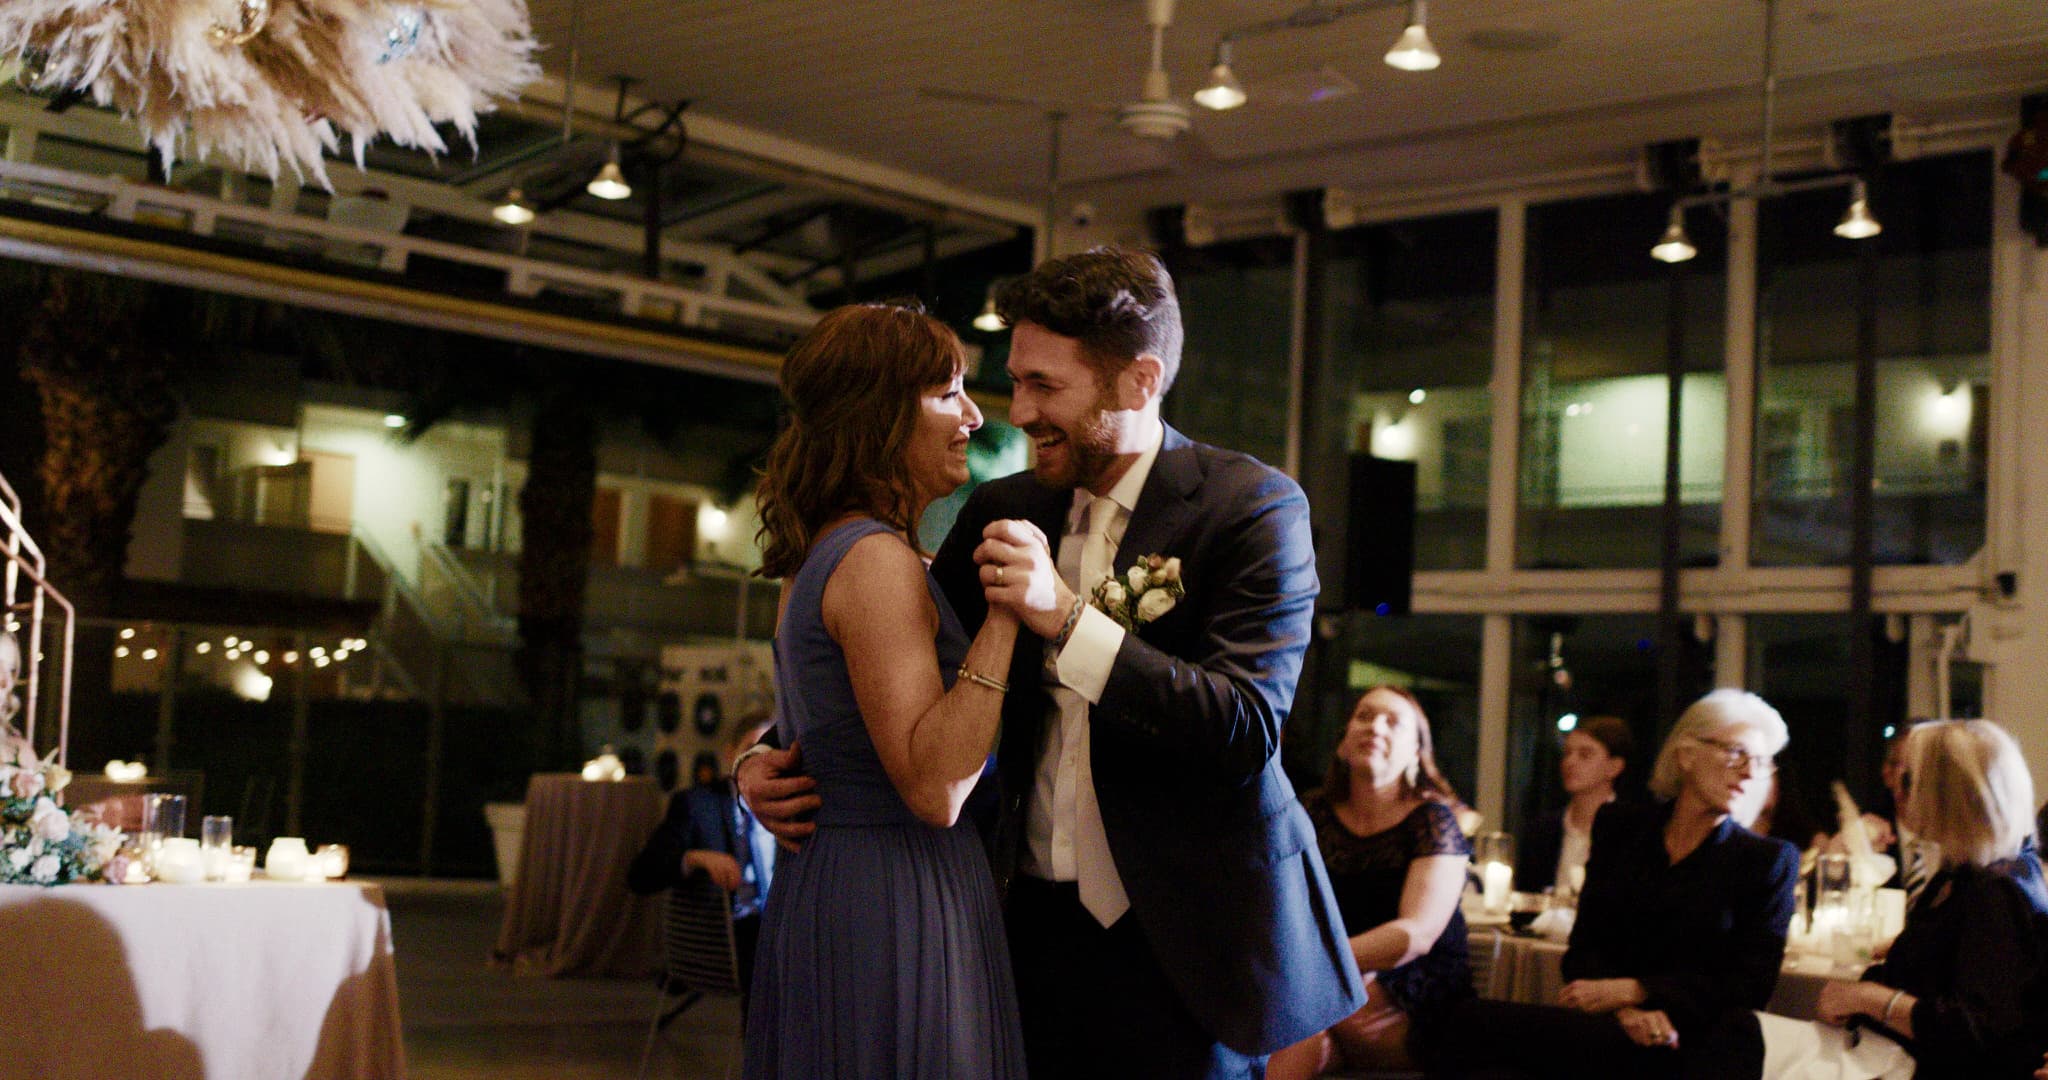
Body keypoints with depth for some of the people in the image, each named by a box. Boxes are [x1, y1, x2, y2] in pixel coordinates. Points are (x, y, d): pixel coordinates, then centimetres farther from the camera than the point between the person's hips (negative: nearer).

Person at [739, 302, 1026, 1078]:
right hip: (897, 904, -10)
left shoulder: (821, 556, 14)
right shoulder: (879, 560, -16)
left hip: (823, 890, 10)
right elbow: (935, 788, -23)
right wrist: (1004, 614, -23)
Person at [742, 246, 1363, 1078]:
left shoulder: (1253, 508, -9)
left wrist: (1067, 617, -25)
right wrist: (772, 759, -1)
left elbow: (1249, 729, -19)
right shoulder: (1005, 510, 7)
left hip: (1175, 945, -4)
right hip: (1040, 922, 5)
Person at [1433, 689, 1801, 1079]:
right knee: (1469, 1022, -27)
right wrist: (1626, 1012, -15)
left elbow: (1752, 984, -1)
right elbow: (1584, 946, 7)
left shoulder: (1770, 860, 6)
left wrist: (1632, 991, -11)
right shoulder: (1619, 828, 13)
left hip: (1692, 1046, -4)